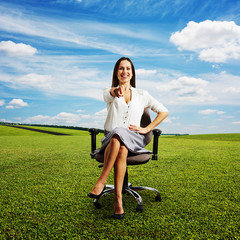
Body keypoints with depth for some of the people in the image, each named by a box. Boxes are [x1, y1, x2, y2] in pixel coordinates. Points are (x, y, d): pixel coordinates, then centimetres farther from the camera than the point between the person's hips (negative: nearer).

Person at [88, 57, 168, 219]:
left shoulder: (141, 95, 17)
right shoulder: (109, 92, 14)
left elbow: (164, 111, 18)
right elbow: (111, 94, -13)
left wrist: (147, 129, 4)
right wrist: (117, 92, -40)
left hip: (134, 140, 0)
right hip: (111, 138, 0)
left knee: (119, 133, -37)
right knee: (120, 148, -38)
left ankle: (102, 181, -35)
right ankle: (118, 198, -38)